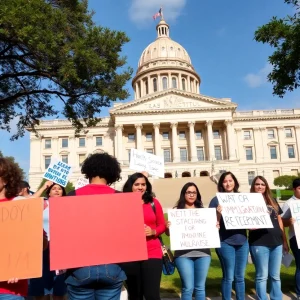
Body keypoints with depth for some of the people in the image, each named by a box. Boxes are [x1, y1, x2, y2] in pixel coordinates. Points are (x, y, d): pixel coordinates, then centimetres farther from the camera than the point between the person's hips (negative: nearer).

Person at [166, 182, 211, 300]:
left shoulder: (202, 210, 11)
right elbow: (169, 233, 4)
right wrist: (168, 228, -17)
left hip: (203, 253, 3)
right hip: (183, 254, -2)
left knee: (200, 287, 10)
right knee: (188, 287, 0)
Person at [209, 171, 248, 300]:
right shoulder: (216, 200, -3)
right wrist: (218, 213, -25)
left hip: (242, 241, 4)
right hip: (225, 242, -4)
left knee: (240, 277, 15)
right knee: (228, 277, 3)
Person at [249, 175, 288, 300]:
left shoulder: (273, 201, 13)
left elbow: (279, 220, 17)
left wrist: (285, 241, 16)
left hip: (276, 242, 5)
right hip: (259, 243, -4)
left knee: (275, 276, 14)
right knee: (262, 276, 3)